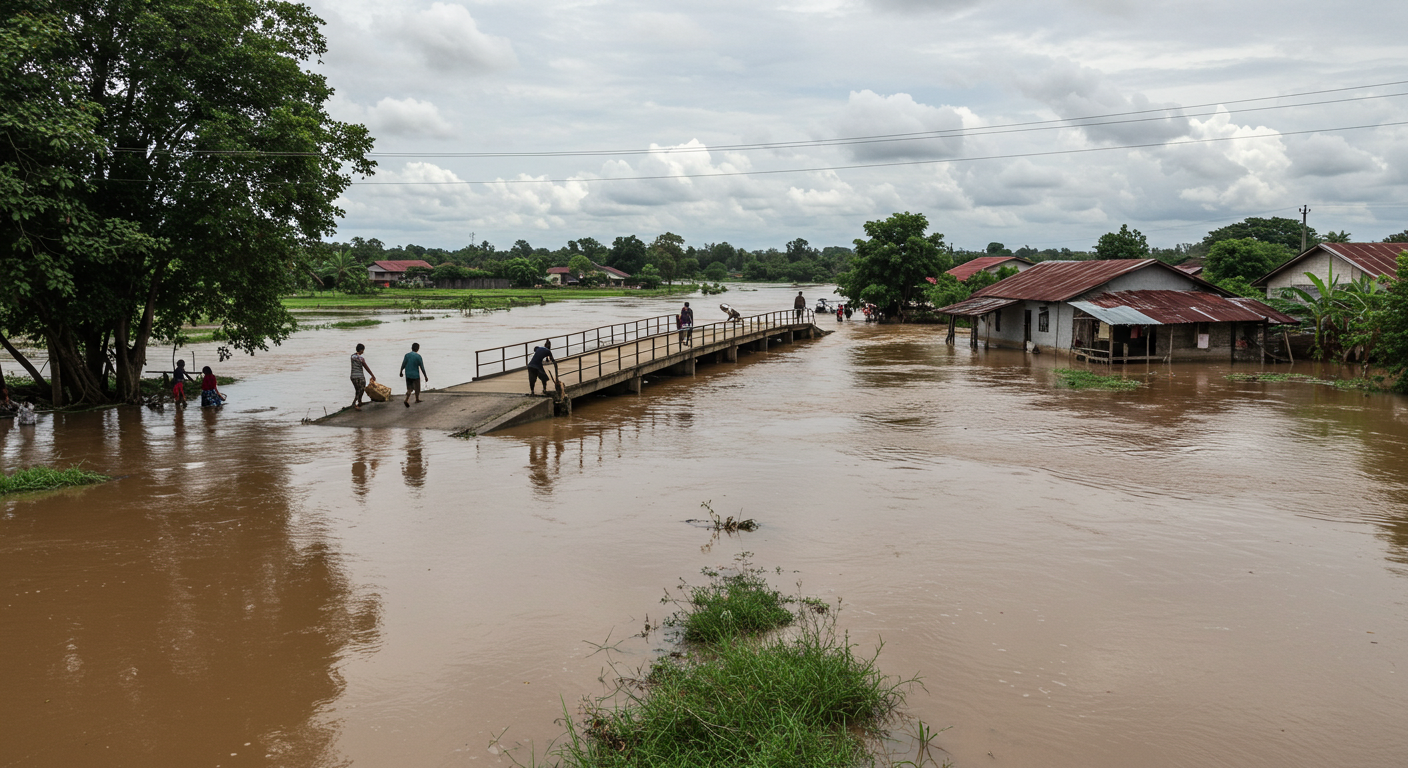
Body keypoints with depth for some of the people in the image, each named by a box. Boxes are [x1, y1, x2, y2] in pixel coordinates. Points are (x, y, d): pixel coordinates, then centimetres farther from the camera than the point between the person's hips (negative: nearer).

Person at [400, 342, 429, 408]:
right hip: (415, 375, -4)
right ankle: (417, 399, 32)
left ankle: (407, 399, -9)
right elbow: (422, 367, -11)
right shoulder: (418, 356, -12)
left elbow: (403, 365, 1)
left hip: (408, 375, 4)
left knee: (410, 388, 12)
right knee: (417, 388, 17)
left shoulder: (407, 355, -2)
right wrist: (425, 376, -4)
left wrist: (401, 372, 18)